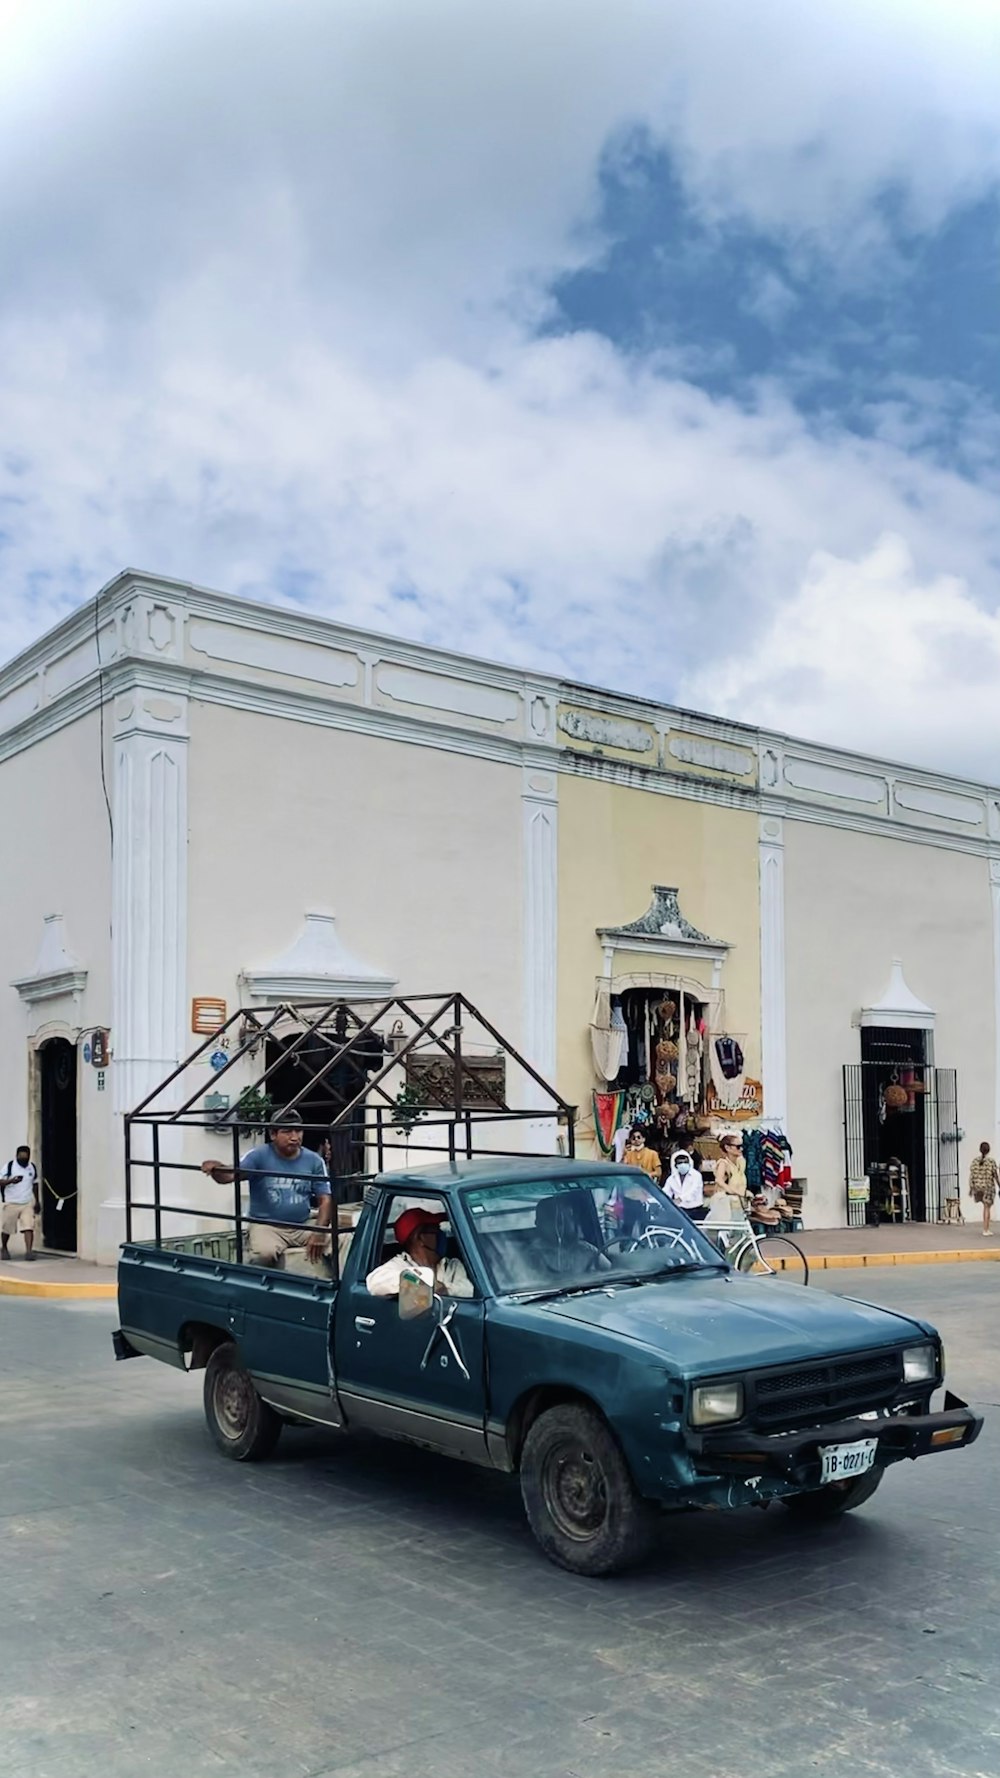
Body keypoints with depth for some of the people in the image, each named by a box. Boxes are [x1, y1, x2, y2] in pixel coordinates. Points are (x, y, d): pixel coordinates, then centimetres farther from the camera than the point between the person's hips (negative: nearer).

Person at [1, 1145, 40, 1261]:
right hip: (11, 1203, -2)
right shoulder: (9, 1166, -8)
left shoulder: (33, 1167, 6)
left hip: (28, 1203, 2)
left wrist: (37, 1201, 18)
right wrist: (11, 1181, -31)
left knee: (29, 1226, -13)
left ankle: (29, 1251, -17)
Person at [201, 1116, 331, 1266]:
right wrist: (216, 1169, -43)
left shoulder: (313, 1160, 2)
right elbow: (230, 1175, -19)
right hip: (266, 1225, -3)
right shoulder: (259, 1156, -6)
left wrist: (319, 1231, -18)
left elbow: (325, 1199, 0)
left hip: (303, 1226, 3)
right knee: (264, 1254, -35)